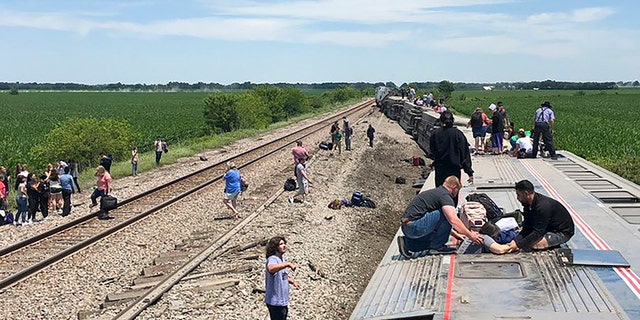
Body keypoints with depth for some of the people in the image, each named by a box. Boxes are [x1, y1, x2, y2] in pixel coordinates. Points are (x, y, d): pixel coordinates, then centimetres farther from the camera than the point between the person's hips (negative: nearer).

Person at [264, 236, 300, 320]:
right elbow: (271, 269, -48)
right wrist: (288, 264, -49)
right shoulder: (272, 259, -22)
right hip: (275, 302, -10)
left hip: (282, 300, 10)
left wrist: (292, 281, 11)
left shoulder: (281, 258, 9)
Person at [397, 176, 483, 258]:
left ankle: (407, 243, 11)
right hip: (415, 226, -10)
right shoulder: (445, 195, -7)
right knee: (446, 215, -9)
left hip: (406, 228, 10)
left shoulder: (435, 192, 24)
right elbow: (453, 220, -19)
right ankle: (436, 246, 1)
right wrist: (470, 235, -10)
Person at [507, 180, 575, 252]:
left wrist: (518, 244, -31)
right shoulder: (528, 205, -3)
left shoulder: (542, 206, -31)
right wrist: (515, 241, -19)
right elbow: (527, 229, -3)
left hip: (562, 232, -9)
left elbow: (537, 233, -31)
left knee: (534, 244, -29)